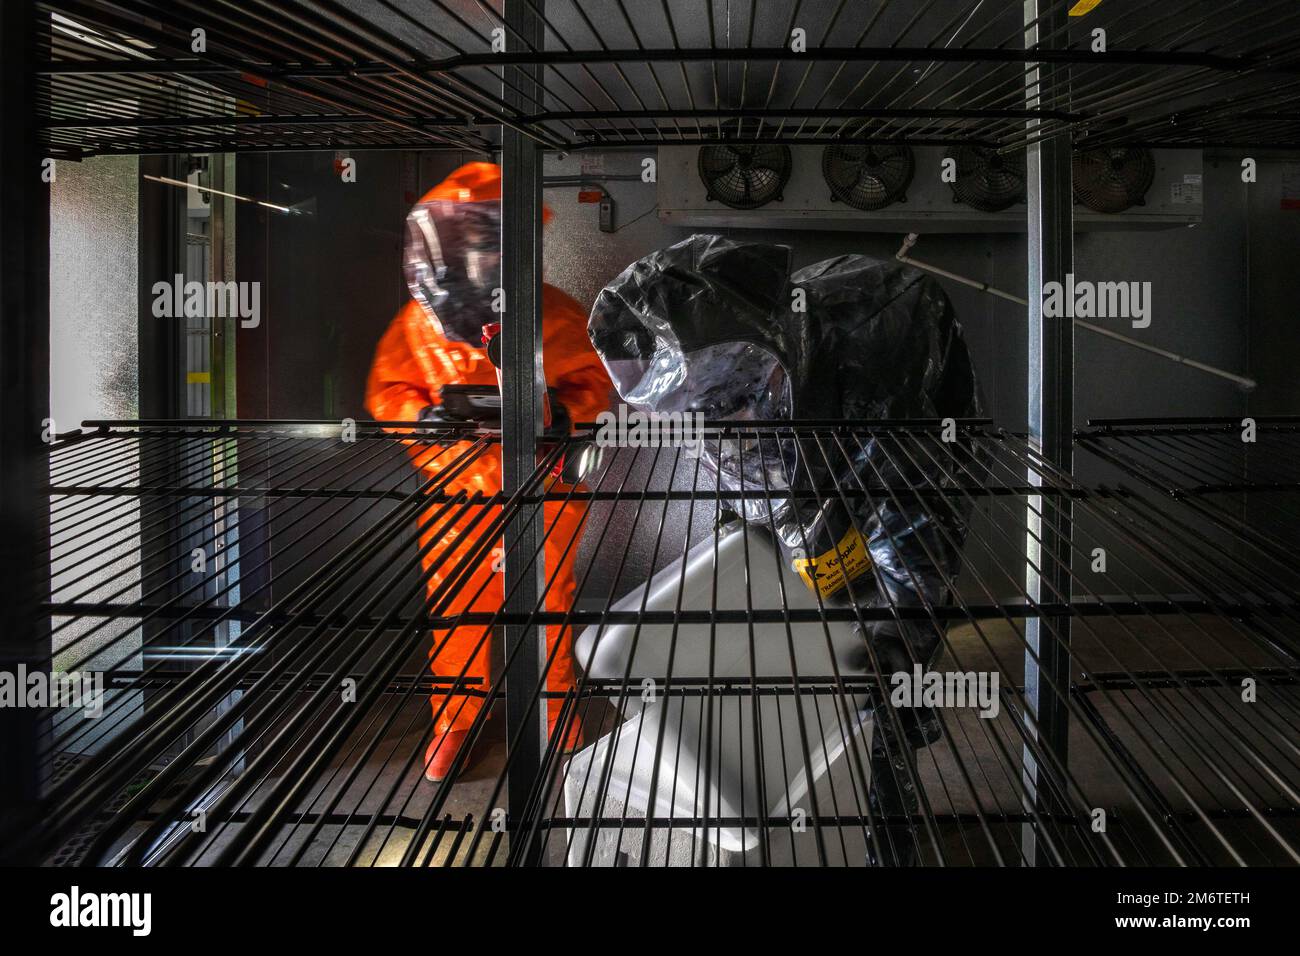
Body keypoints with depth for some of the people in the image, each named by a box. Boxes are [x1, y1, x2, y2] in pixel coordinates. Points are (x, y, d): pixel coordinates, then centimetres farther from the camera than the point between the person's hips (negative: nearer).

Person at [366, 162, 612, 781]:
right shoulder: (418, 321, -8)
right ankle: (454, 717, 36)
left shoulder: (552, 316, -12)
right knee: (455, 613, 14)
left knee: (546, 606, 14)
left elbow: (591, 380, -3)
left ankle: (556, 703, 39)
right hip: (455, 492, 1)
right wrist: (424, 416, -20)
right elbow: (386, 390, 0)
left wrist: (560, 407, -23)